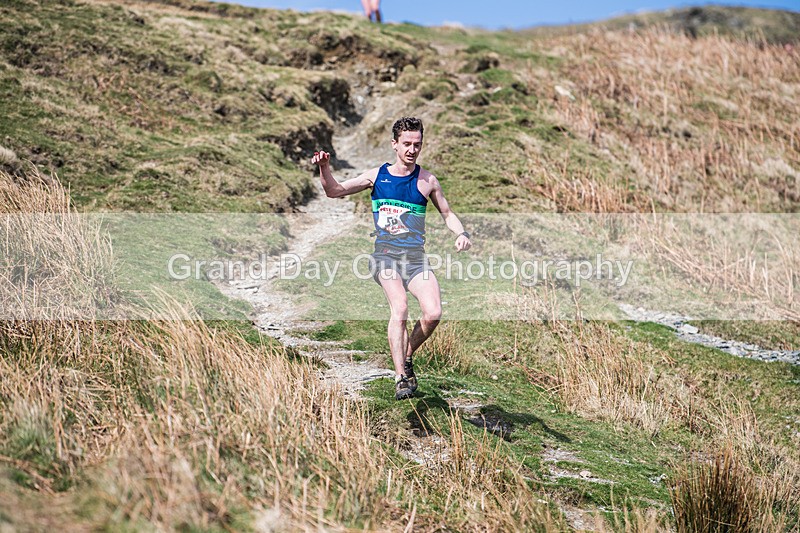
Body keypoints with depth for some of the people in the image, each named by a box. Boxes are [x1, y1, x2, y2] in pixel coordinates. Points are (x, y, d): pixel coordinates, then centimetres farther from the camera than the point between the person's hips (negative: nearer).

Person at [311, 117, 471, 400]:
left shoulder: (427, 180, 6)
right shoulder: (377, 175, 6)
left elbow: (448, 214, 16)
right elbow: (334, 191, 9)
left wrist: (462, 233, -3)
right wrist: (324, 168, -9)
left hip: (415, 258, 1)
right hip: (385, 256, -1)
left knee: (433, 314, -18)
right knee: (400, 308, -26)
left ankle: (407, 356, 11)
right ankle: (400, 378, -24)